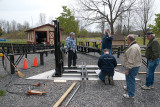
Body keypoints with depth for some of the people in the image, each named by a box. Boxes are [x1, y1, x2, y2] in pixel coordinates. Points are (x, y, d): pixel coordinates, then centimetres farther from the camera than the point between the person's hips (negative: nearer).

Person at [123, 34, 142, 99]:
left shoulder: (133, 48, -25)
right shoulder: (135, 45, 11)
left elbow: (131, 60, -28)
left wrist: (127, 69, -23)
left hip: (132, 67, -11)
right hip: (134, 66, 11)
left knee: (131, 80, 0)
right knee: (129, 78, 27)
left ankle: (131, 95, 12)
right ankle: (128, 87, 48)